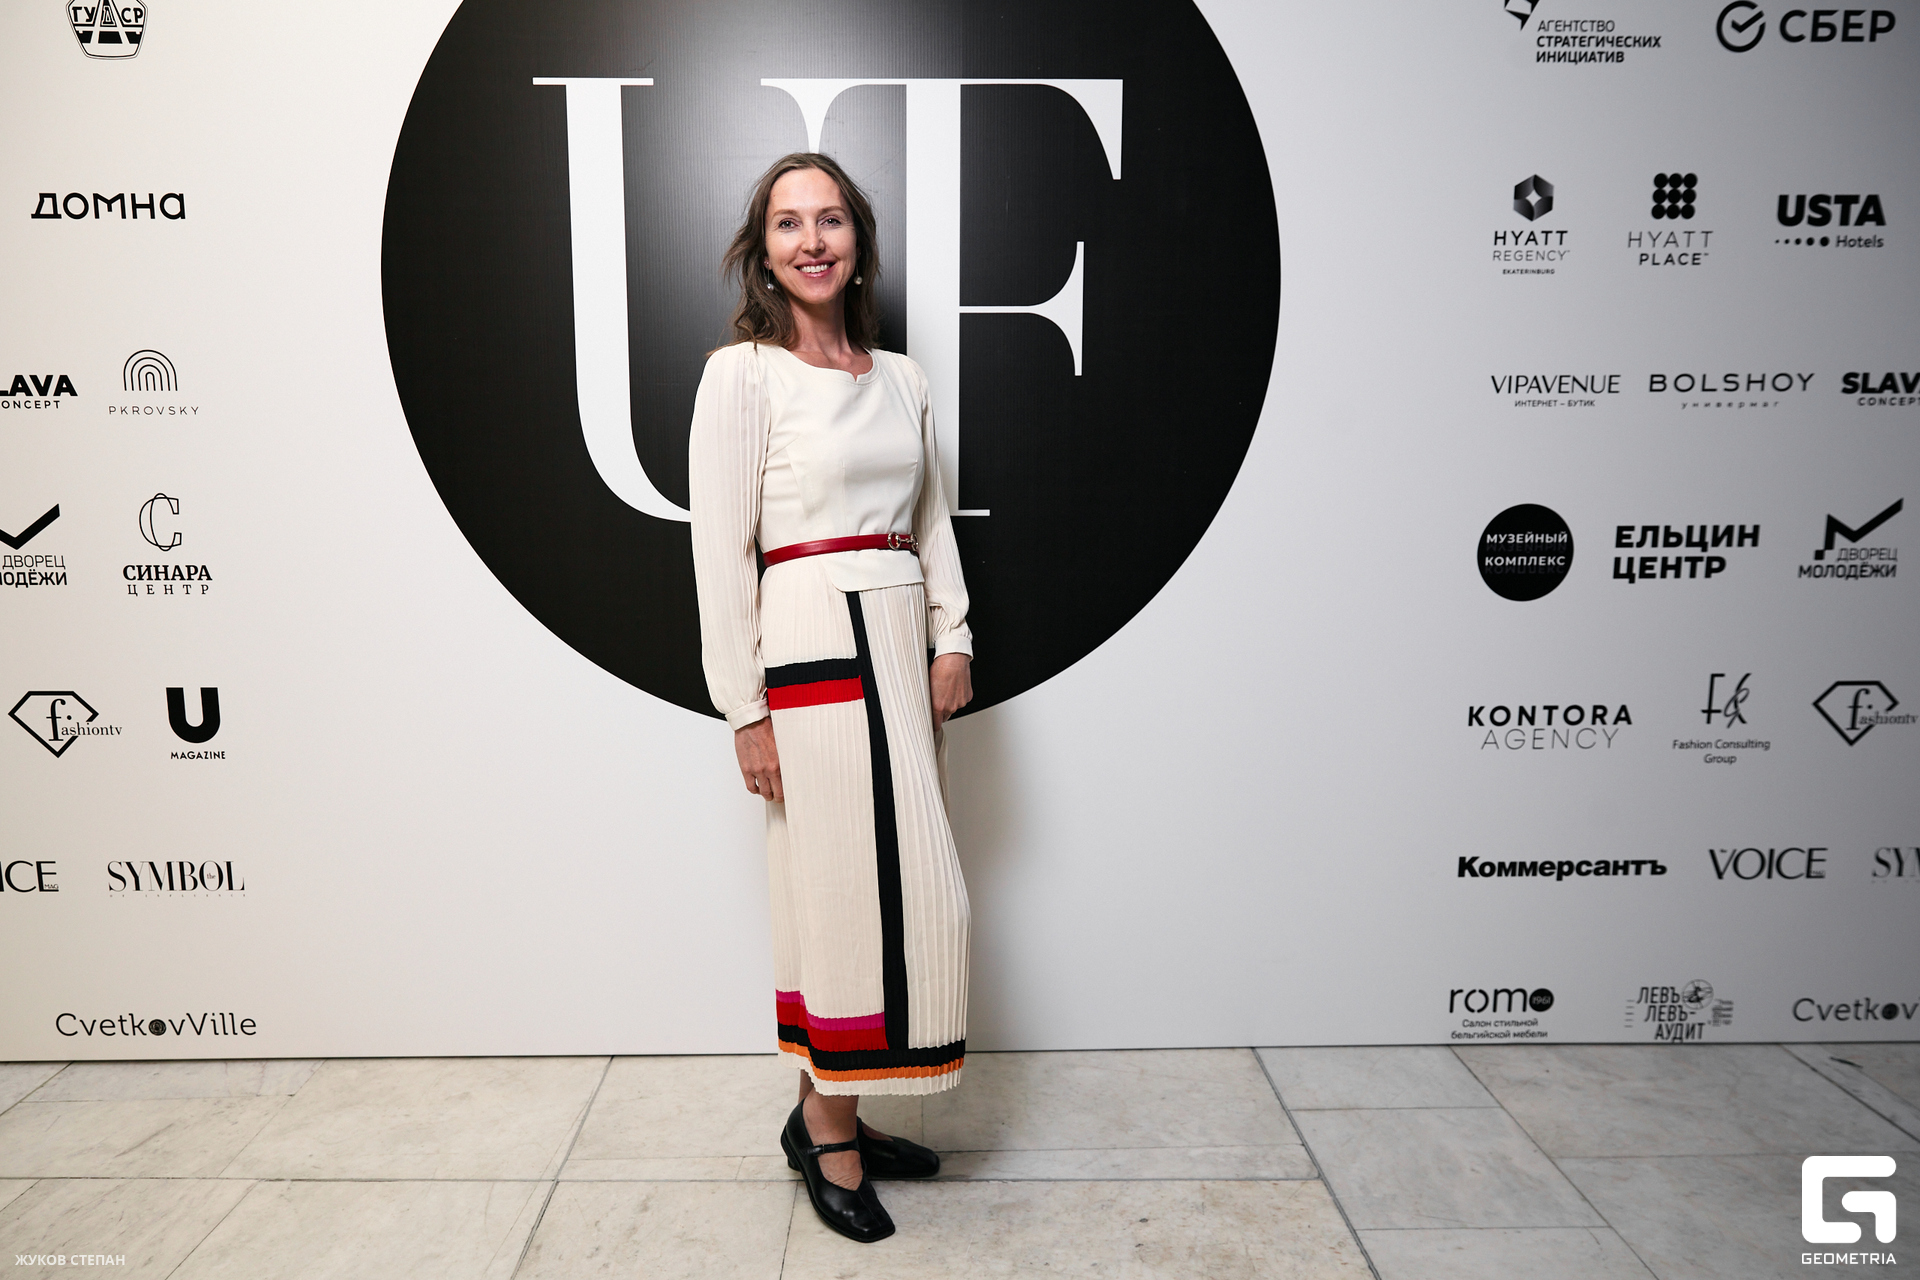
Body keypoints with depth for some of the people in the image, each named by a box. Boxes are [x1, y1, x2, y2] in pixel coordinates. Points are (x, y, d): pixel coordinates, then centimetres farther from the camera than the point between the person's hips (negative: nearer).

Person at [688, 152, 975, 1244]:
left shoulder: (903, 378, 14)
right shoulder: (742, 374, -4)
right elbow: (721, 550, -8)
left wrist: (953, 640, 6)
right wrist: (747, 710, -11)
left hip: (901, 645, 6)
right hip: (809, 646, -6)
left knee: (861, 888, 10)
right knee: (865, 890, -4)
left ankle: (827, 1108, 26)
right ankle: (831, 1131, 15)